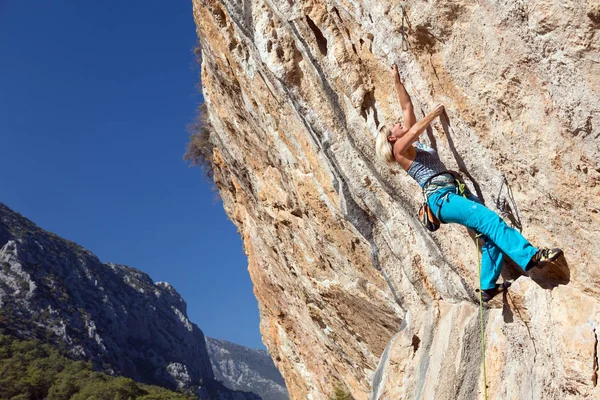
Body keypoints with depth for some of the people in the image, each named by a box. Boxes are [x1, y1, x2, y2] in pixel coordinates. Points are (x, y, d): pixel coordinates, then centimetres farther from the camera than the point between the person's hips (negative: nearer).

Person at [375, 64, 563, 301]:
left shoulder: (414, 143, 25)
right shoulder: (399, 149, 5)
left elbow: (407, 107, 27)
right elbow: (414, 130, -15)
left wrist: (397, 81, 28)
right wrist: (434, 113, -1)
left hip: (456, 191, 8)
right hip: (441, 198, -8)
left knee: (490, 232, -5)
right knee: (489, 219, -25)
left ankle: (488, 287, 2)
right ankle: (531, 256, -30)